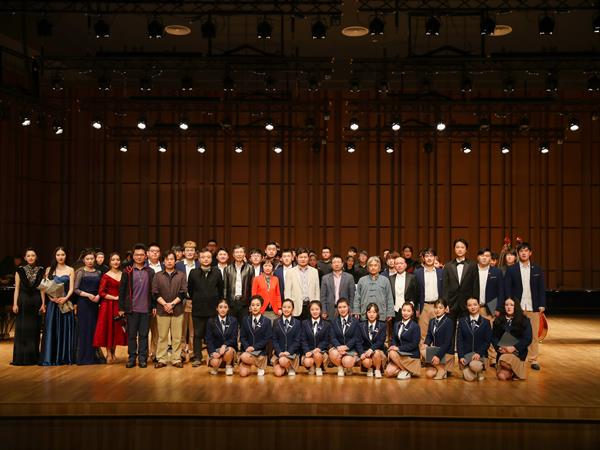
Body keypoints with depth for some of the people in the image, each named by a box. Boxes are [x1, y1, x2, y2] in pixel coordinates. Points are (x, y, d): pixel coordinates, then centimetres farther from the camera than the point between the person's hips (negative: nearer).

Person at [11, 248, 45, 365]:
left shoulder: (41, 271, 5)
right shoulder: (20, 271, 2)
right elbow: (17, 288, 2)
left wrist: (43, 304, -2)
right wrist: (15, 304, -5)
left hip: (36, 302, 1)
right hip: (23, 302, -1)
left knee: (34, 330, 3)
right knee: (21, 330, -1)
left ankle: (33, 357, 10)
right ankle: (20, 358, 4)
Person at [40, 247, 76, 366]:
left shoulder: (70, 270, 5)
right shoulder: (49, 270, 8)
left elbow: (71, 288, 0)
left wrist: (65, 298, -18)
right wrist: (51, 298, -14)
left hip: (66, 303, -1)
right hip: (52, 302, 1)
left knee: (65, 329, 0)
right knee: (51, 329, -1)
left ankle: (64, 357, 6)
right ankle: (50, 358, 1)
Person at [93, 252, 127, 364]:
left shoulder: (123, 274, 8)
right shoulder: (106, 276, -5)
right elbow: (101, 293, -10)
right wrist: (115, 298, -14)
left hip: (120, 305, 4)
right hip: (108, 305, -4)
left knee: (117, 328, 8)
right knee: (108, 328, 0)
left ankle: (113, 353, 21)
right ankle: (108, 354, 10)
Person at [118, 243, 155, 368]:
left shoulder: (150, 272, 6)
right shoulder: (127, 271, 2)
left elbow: (153, 290, 7)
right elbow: (122, 290, 2)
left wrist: (154, 306, 2)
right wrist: (121, 308, -1)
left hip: (146, 309, 1)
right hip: (131, 309, -1)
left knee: (144, 335, 5)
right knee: (131, 335, 5)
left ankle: (142, 358, 11)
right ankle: (131, 358, 13)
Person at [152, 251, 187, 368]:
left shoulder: (181, 275, 7)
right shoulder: (158, 276, 9)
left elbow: (183, 292, 0)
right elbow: (155, 293, 2)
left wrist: (172, 304, -10)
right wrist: (164, 304, -10)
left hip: (177, 310, 0)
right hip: (162, 310, 0)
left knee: (177, 337, 2)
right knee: (162, 336, 3)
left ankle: (176, 359, 8)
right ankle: (161, 359, 9)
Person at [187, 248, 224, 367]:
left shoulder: (217, 272, 2)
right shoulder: (193, 272, 2)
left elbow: (221, 289, 9)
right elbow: (189, 289, 11)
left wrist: (217, 302, 10)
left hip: (213, 308, 0)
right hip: (198, 309, 0)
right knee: (198, 334, 4)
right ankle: (197, 358, 9)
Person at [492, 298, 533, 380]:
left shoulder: (524, 320, 2)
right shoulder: (498, 320, 11)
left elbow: (528, 339, -5)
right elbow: (494, 337, 8)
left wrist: (514, 347, -18)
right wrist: (499, 347, -12)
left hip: (517, 351, -3)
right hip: (502, 351, 3)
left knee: (504, 360, -34)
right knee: (501, 376, -15)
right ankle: (511, 368, 19)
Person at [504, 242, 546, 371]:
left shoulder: (537, 269, 8)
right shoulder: (511, 269, 3)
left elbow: (541, 288, 7)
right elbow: (507, 288, 0)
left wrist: (542, 304, -1)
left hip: (533, 307, 1)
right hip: (517, 307, -1)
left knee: (534, 335, 4)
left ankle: (533, 360, 11)